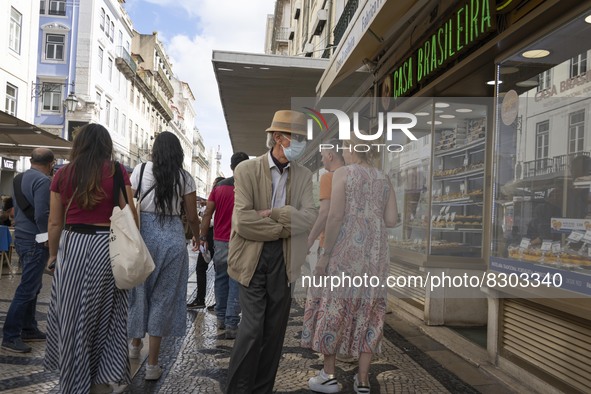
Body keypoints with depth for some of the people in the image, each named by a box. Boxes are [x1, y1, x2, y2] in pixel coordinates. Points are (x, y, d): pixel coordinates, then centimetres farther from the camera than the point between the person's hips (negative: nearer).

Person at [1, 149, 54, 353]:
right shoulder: (42, 180, -17)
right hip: (35, 241, -10)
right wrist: (47, 237, -13)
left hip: (21, 237, 10)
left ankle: (28, 329, 25)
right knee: (27, 289, -4)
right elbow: (42, 214, -23)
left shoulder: (19, 178, 12)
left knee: (32, 286, 17)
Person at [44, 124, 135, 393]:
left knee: (72, 314, 14)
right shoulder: (117, 171, -4)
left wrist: (53, 254, 17)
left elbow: (55, 222, 5)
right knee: (104, 312, 11)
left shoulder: (62, 174, 3)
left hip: (71, 245, 2)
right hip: (107, 246, -2)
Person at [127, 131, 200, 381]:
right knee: (163, 297, 8)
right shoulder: (185, 177, 1)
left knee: (139, 289, 20)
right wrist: (196, 236, 22)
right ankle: (152, 364, 14)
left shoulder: (141, 170, 1)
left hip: (143, 232, 1)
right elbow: (192, 216, 3)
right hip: (172, 236, -1)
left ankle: (135, 343, 40)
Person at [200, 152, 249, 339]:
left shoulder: (219, 186, 5)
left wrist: (203, 237, 8)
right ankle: (231, 325, -1)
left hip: (220, 241, 4)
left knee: (221, 279, 17)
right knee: (236, 283, 0)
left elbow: (207, 214, 3)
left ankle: (221, 318, 26)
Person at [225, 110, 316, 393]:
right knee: (252, 326, -4)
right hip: (253, 256, -4)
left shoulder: (304, 175, 6)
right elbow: (243, 220, -16)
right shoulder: (247, 170, -5)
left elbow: (309, 217, -7)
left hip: (284, 258, 4)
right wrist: (283, 229, -10)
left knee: (275, 329, 10)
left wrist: (273, 213, -16)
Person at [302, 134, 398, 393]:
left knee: (333, 307, 7)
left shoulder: (343, 173, -5)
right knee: (368, 311, 9)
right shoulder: (383, 179, 10)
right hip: (375, 255, 5)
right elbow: (391, 220, 5)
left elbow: (336, 216, -14)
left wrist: (325, 254, -10)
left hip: (346, 251, -5)